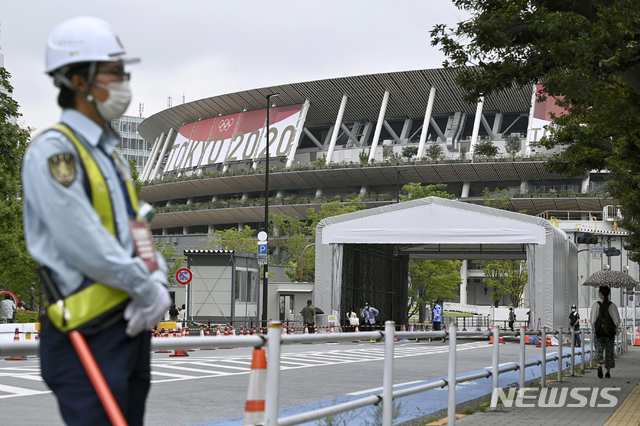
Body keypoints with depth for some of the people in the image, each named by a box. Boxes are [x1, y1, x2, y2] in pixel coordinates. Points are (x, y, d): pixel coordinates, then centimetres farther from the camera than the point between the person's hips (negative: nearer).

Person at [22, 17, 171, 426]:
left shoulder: (110, 150, 18)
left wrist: (157, 279, -2)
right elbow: (83, 241, -20)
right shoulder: (53, 150, -12)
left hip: (132, 321, 9)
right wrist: (145, 287, -13)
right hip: (89, 332, -9)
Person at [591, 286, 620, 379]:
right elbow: (617, 321, -4)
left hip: (599, 332, -1)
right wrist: (614, 329, 13)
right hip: (610, 333, 1)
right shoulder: (612, 305, -3)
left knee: (599, 352, 4)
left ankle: (599, 366, -23)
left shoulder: (596, 305, -7)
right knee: (609, 353, 13)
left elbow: (593, 320, -8)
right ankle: (608, 372, 14)